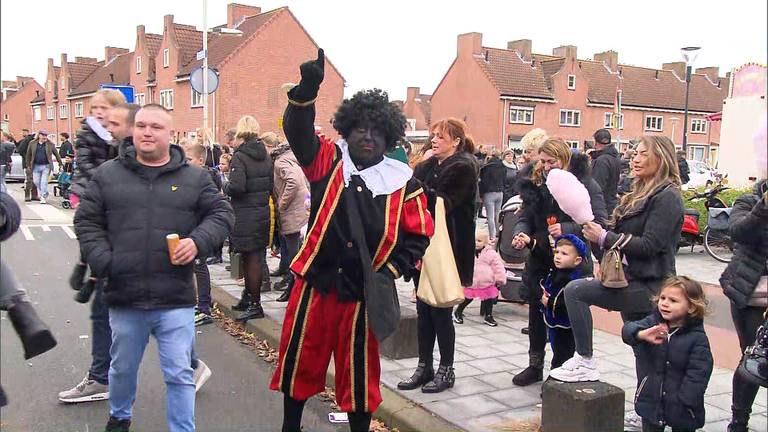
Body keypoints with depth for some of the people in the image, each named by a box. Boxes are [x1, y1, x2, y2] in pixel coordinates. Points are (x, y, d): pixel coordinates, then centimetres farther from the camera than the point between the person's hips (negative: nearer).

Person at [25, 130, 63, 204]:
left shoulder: (50, 144, 1)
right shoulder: (32, 144, 4)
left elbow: (56, 154, 7)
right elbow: (28, 155, 11)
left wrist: (60, 163, 6)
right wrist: (28, 165, 11)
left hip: (46, 166, -2)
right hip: (36, 166, 2)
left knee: (44, 182, -6)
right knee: (36, 181, 7)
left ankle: (43, 197, 1)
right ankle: (44, 193, 29)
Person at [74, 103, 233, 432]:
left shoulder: (195, 177, 2)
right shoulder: (107, 174, 4)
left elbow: (221, 213, 4)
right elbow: (87, 221, 7)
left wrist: (198, 241, -14)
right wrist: (102, 261, -7)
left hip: (175, 299, -2)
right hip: (124, 297, 2)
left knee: (179, 374, 2)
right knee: (122, 368, 22)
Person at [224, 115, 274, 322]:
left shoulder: (240, 156, -14)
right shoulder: (265, 156, 7)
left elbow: (237, 186, -24)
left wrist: (225, 188, -5)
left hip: (246, 215, -7)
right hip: (264, 212, 7)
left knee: (250, 258, -1)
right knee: (257, 257, 15)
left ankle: (255, 305, 4)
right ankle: (250, 297, 27)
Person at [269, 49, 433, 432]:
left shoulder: (401, 181, -2)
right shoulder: (328, 161, -1)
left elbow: (419, 235, 5)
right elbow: (298, 131, -18)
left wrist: (391, 271, -7)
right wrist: (308, 88, -35)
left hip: (363, 290, -1)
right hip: (316, 282, 1)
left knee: (358, 371, 12)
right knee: (300, 360, 16)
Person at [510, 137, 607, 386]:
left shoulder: (585, 184, -9)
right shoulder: (536, 183, 6)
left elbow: (599, 221, -16)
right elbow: (525, 217, 7)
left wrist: (566, 229, -28)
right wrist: (522, 234, -14)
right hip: (540, 260, 5)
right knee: (536, 313, 13)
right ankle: (535, 366, 29)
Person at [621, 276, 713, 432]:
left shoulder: (697, 338, -15)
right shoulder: (652, 322, -5)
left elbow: (697, 374, -17)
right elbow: (628, 329, -22)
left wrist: (685, 403, -19)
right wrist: (642, 334, -44)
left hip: (681, 408, -3)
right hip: (650, 402, 3)